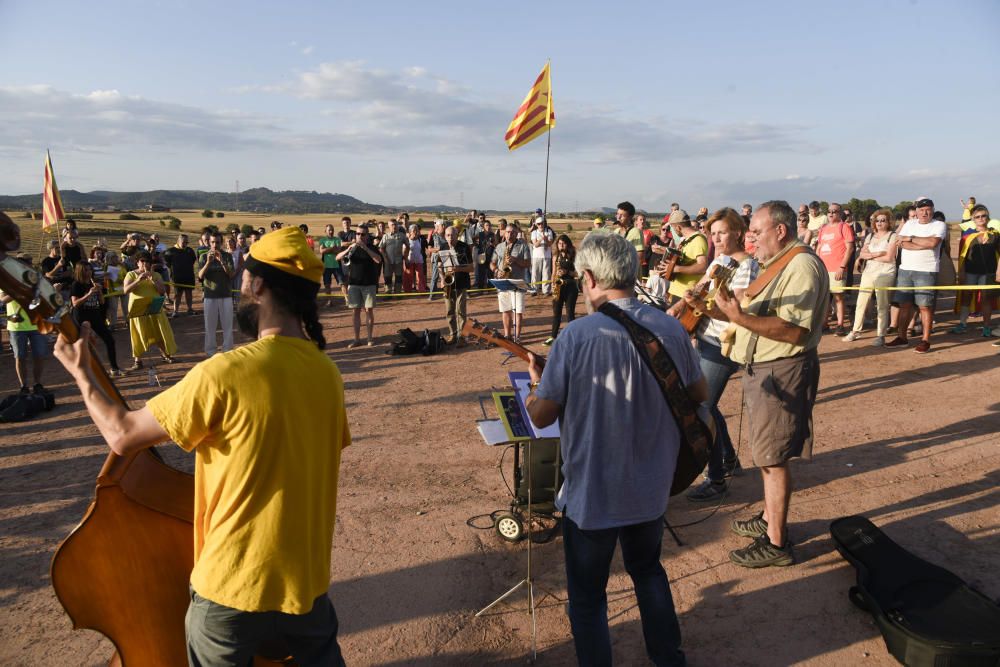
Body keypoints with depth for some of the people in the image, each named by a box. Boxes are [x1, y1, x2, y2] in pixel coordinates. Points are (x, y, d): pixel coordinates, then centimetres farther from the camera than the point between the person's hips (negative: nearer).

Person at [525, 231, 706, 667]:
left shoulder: (577, 335, -22)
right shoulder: (671, 328, -7)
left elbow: (540, 416, -15)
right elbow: (699, 395, 8)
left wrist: (537, 382, 5)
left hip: (592, 492, -5)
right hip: (653, 487, 6)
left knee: (587, 596, 14)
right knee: (648, 569, 29)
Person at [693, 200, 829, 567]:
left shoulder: (802, 265, -17)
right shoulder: (776, 265, 16)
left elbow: (793, 331, -27)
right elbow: (757, 316, 16)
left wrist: (740, 317, -33)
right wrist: (712, 309, 4)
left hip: (783, 372, -10)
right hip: (762, 368, 10)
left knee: (773, 457, -3)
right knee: (767, 453, 20)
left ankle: (776, 543, 8)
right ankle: (769, 517, 35)